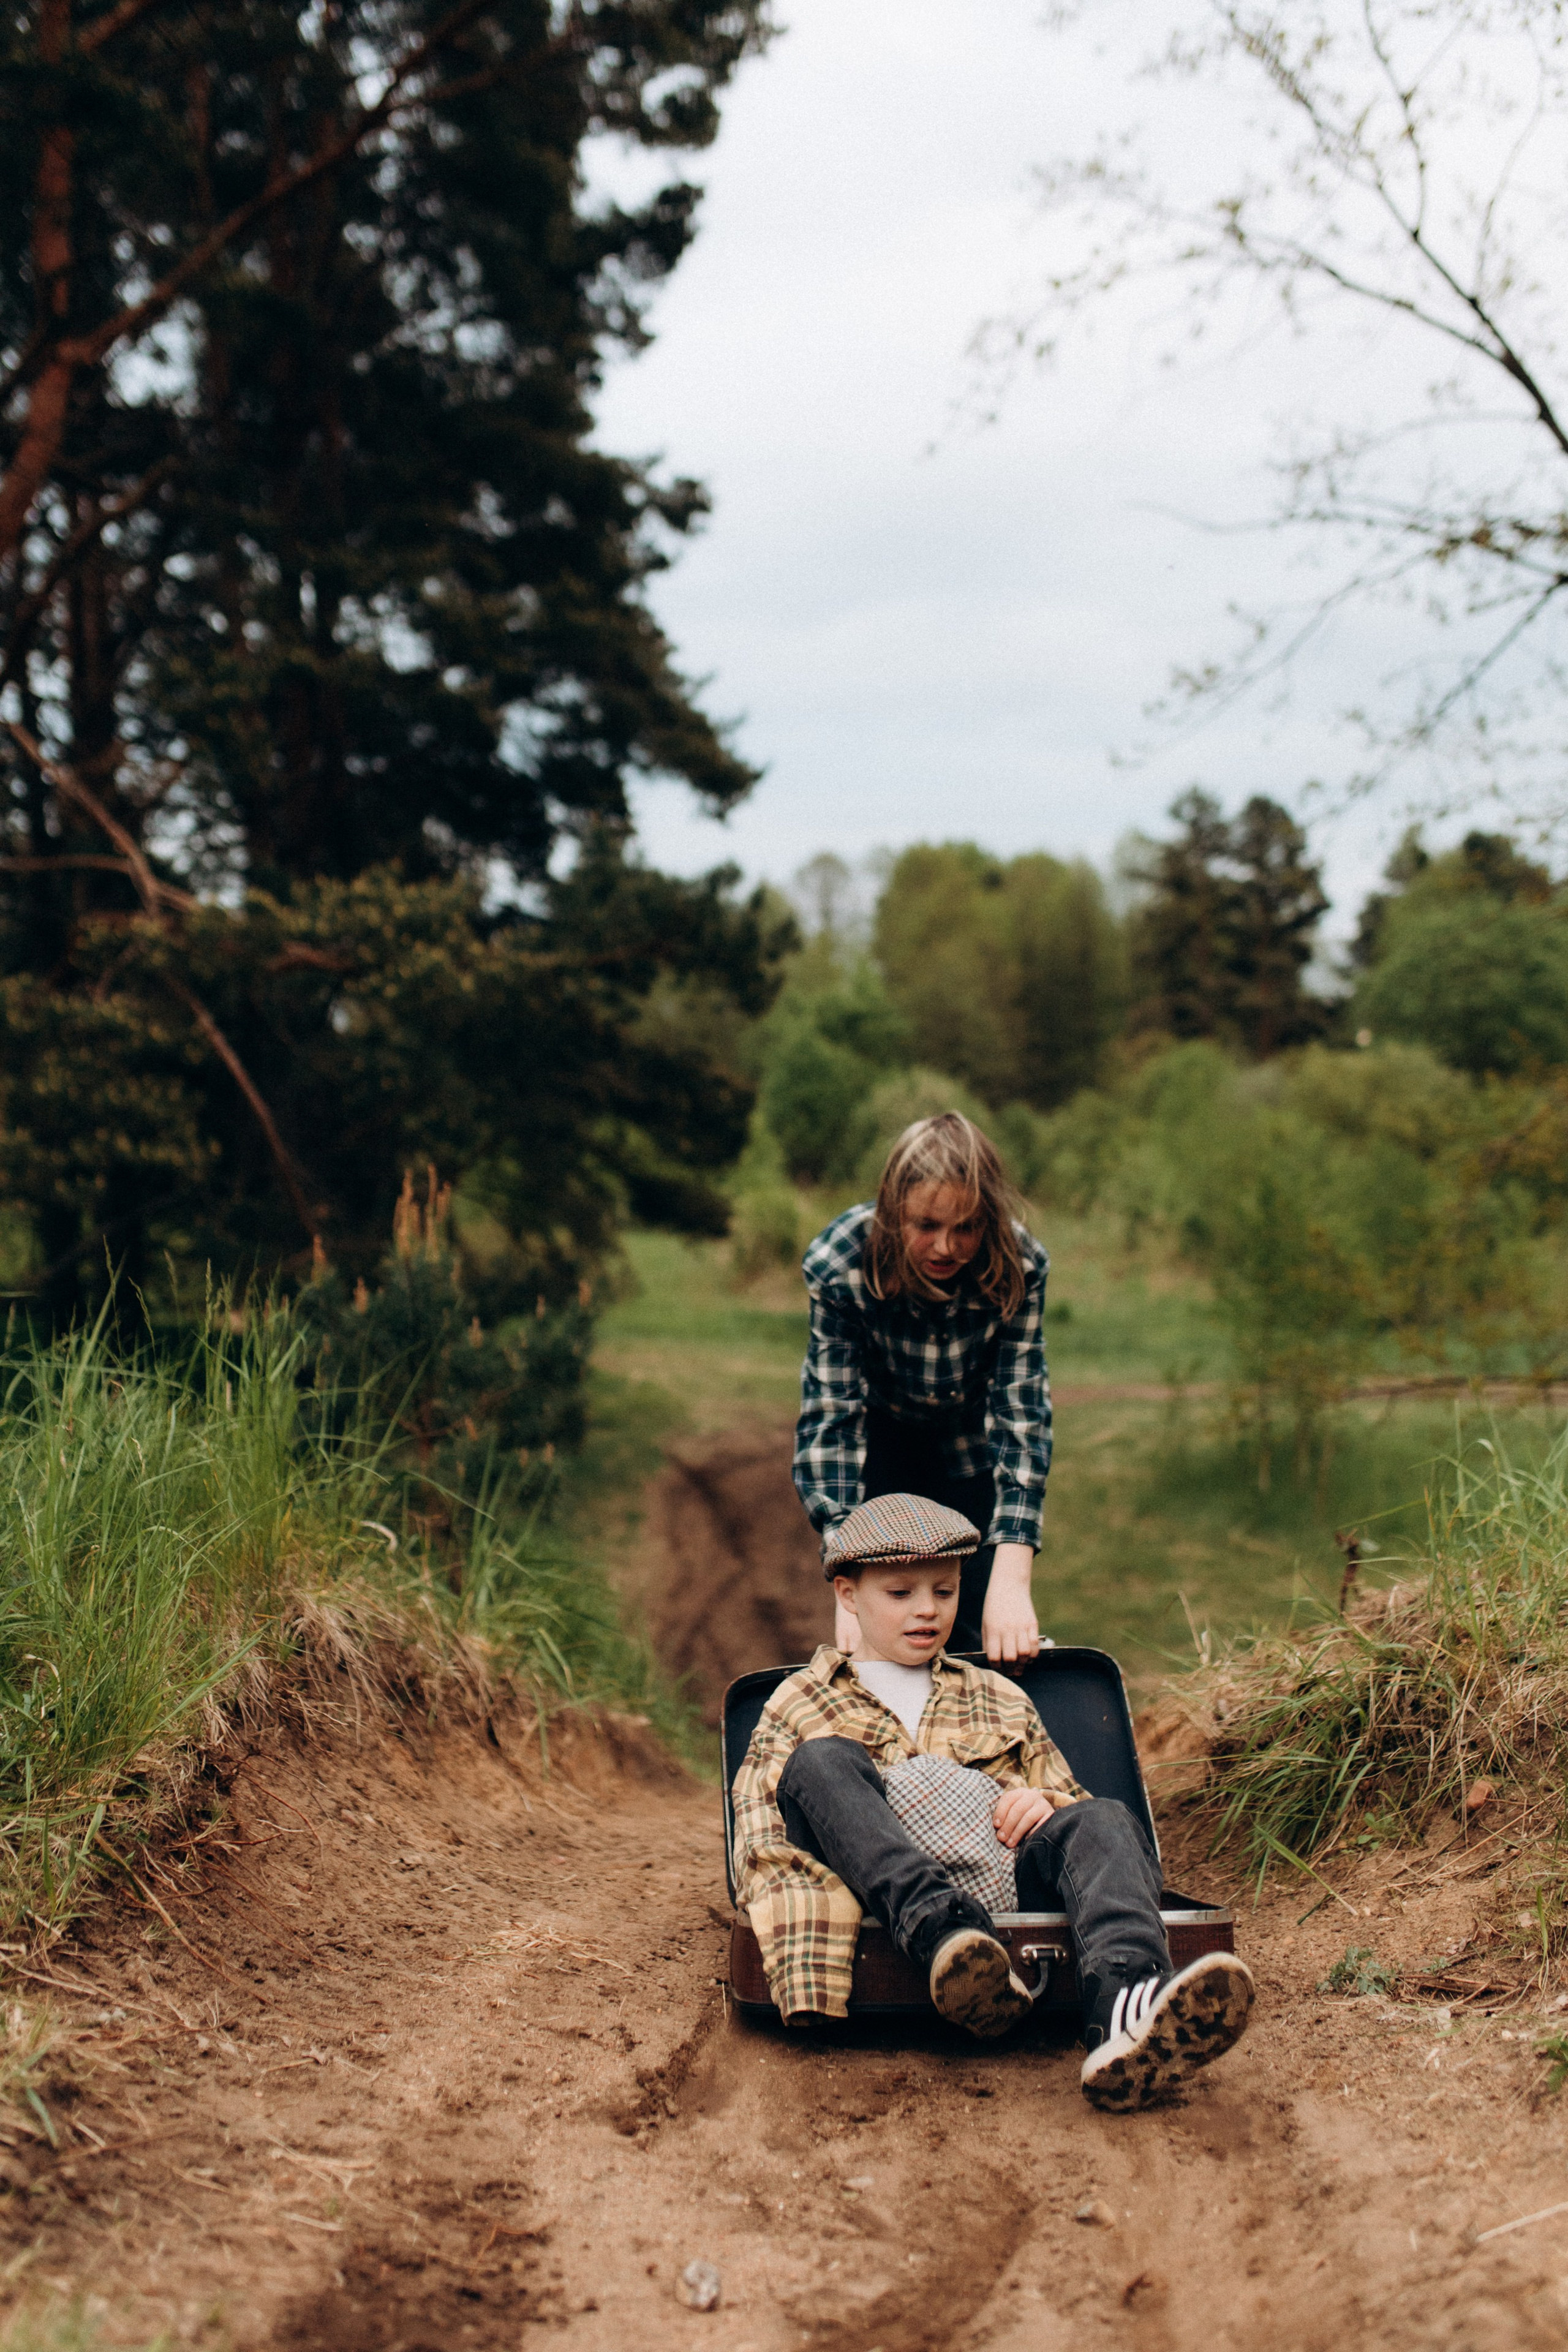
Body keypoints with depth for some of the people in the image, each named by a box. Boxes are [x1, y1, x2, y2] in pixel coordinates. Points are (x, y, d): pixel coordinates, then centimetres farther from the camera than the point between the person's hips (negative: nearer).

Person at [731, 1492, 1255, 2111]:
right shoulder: (799, 1705, 22)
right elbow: (760, 1849, 7)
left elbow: (1070, 1801, 29)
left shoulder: (999, 1701, 32)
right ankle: (949, 1940, -51)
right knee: (823, 1762, -26)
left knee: (1102, 1822, -27)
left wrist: (1043, 1804, 1)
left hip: (1006, 1886, 2)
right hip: (886, 1903, -2)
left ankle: (1122, 2009, -60)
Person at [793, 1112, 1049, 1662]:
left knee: (979, 1631, -1)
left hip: (969, 1441, 1)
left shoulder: (1020, 1266, -29)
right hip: (879, 1436, -1)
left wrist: (1011, 1580, -42)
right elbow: (831, 1416, -34)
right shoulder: (838, 1262, -33)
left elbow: (1021, 1410, -32)